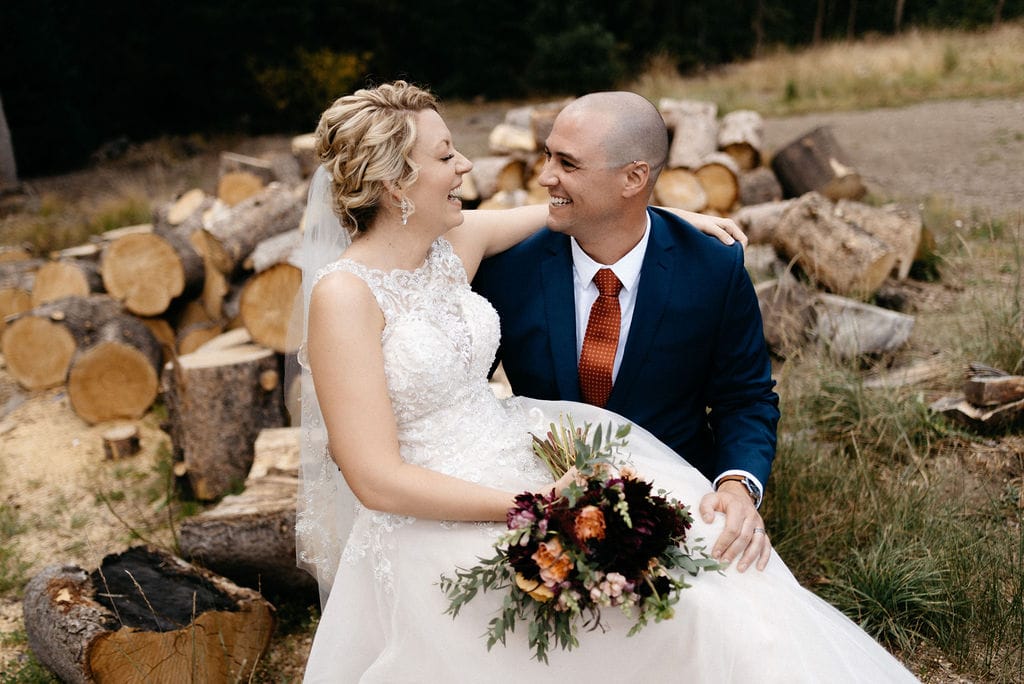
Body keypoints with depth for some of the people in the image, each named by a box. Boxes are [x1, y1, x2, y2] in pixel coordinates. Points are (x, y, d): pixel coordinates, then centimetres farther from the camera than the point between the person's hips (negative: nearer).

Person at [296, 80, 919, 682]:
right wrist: (523, 506, -23)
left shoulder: (454, 243, 3)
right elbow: (377, 479, -20)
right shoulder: (344, 294, -17)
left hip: (521, 461, 7)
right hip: (430, 526, -7)